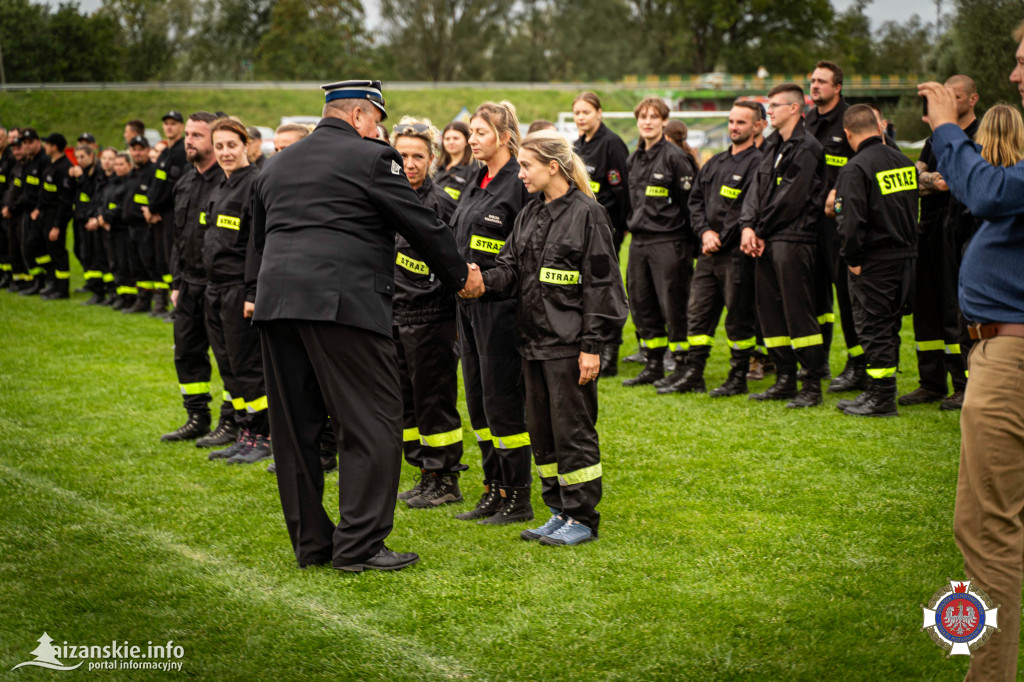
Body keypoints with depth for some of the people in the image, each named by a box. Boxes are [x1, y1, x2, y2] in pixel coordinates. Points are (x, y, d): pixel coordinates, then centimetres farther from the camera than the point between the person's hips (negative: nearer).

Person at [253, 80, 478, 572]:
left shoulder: (277, 164, 21)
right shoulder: (371, 157, 0)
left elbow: (259, 237, 25)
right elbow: (422, 225, 3)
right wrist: (460, 275, 17)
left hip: (275, 302, 7)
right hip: (344, 303, -7)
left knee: (295, 427, 11)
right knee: (374, 423, -1)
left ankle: (310, 541, 18)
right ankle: (359, 544, -4)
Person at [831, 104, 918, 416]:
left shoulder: (855, 169, -16)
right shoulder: (904, 162, 8)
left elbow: (851, 220, -21)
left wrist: (852, 258, -12)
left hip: (874, 260, -8)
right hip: (905, 256, 8)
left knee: (873, 328, -1)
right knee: (889, 326, 15)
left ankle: (881, 399, 2)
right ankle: (882, 391, 23)